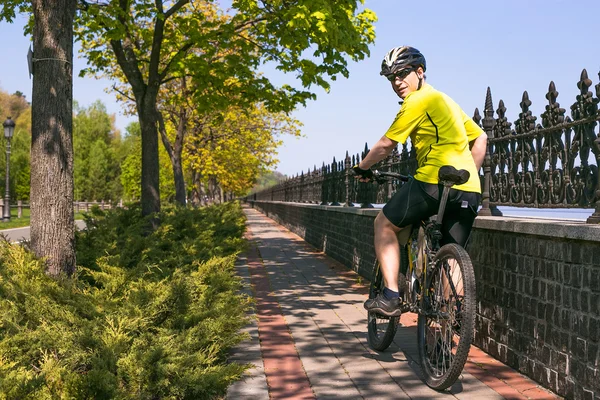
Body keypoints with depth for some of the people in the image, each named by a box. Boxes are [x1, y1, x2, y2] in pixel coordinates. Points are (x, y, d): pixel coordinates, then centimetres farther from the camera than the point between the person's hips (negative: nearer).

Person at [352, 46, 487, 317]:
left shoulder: (418, 101, -1)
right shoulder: (446, 101, 25)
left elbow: (386, 145, 0)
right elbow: (480, 138, 27)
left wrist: (362, 167, 15)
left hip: (435, 182, -8)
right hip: (470, 192, 8)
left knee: (385, 224, 10)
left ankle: (390, 296, 1)